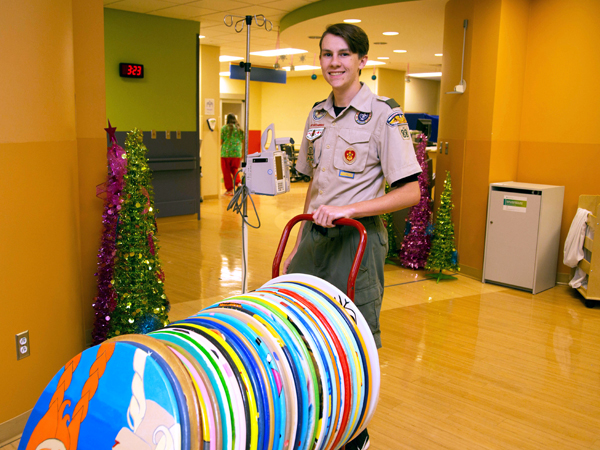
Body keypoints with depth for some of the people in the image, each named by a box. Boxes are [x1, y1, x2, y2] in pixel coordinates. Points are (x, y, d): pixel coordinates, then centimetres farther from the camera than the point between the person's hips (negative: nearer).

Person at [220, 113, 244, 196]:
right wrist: (242, 153, 18)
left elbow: (221, 141, -3)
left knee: (226, 171, 5)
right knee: (235, 169, 17)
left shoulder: (224, 128, -2)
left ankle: (229, 189, 7)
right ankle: (238, 182, -9)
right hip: (237, 153, 3)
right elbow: (243, 142, 10)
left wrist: (220, 148, 14)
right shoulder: (239, 128, 9)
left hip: (226, 152, -3)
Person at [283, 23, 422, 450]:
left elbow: (410, 191, -13)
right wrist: (301, 242, 16)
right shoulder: (317, 114, 10)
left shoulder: (384, 115, -9)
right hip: (316, 236, 6)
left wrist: (348, 209, -22)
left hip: (358, 239, -6)